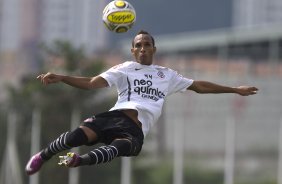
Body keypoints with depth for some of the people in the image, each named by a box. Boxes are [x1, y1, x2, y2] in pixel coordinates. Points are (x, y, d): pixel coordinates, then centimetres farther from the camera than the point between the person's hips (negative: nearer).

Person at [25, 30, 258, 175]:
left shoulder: (167, 75, 28)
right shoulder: (124, 69, 18)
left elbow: (199, 86, 34)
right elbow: (92, 82, 6)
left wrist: (235, 89, 33)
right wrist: (60, 78, -9)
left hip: (136, 130, 1)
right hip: (116, 116, -1)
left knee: (120, 146, -37)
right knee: (76, 136, -26)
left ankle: (78, 161, -53)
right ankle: (43, 156, -4)